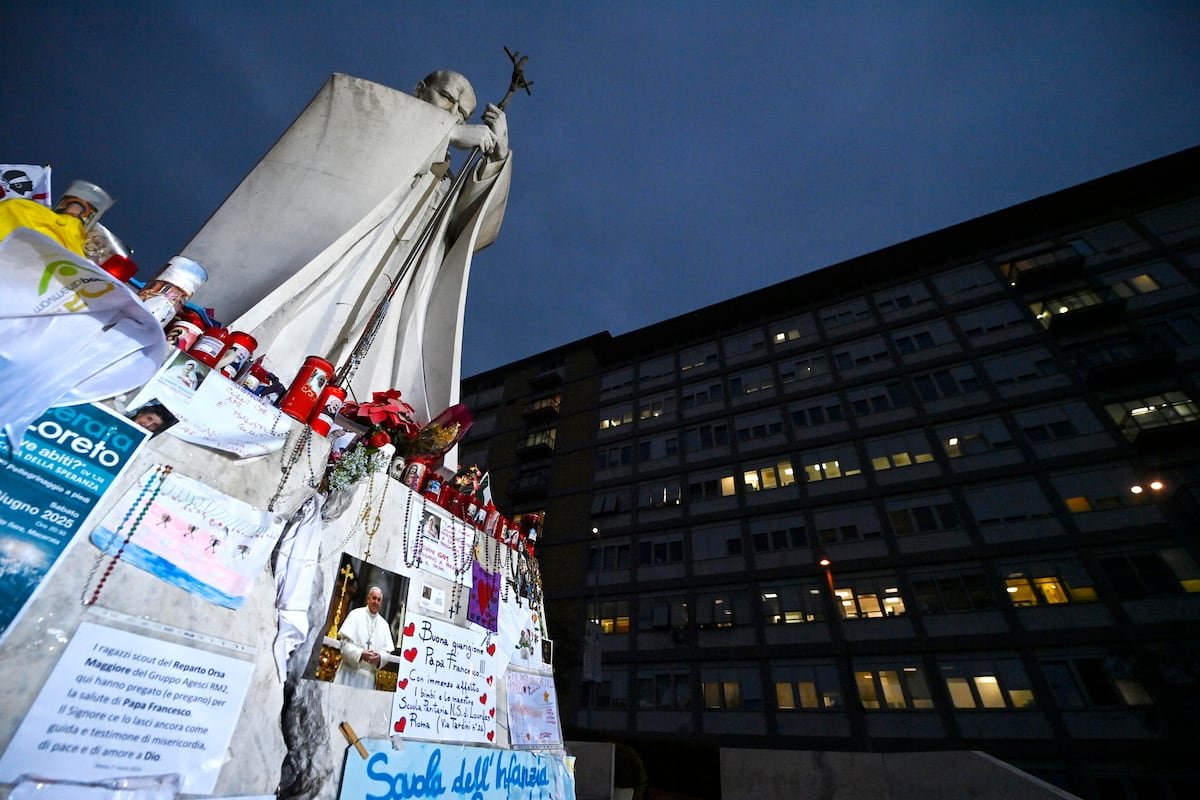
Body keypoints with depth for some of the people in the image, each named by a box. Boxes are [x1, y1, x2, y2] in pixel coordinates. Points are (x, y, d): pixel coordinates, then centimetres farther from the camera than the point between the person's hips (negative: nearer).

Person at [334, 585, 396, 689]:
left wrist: (380, 657, -12)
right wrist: (360, 654, -20)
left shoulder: (384, 624, 11)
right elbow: (345, 641, -6)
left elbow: (387, 651, 9)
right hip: (350, 671, -3)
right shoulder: (355, 614, 1)